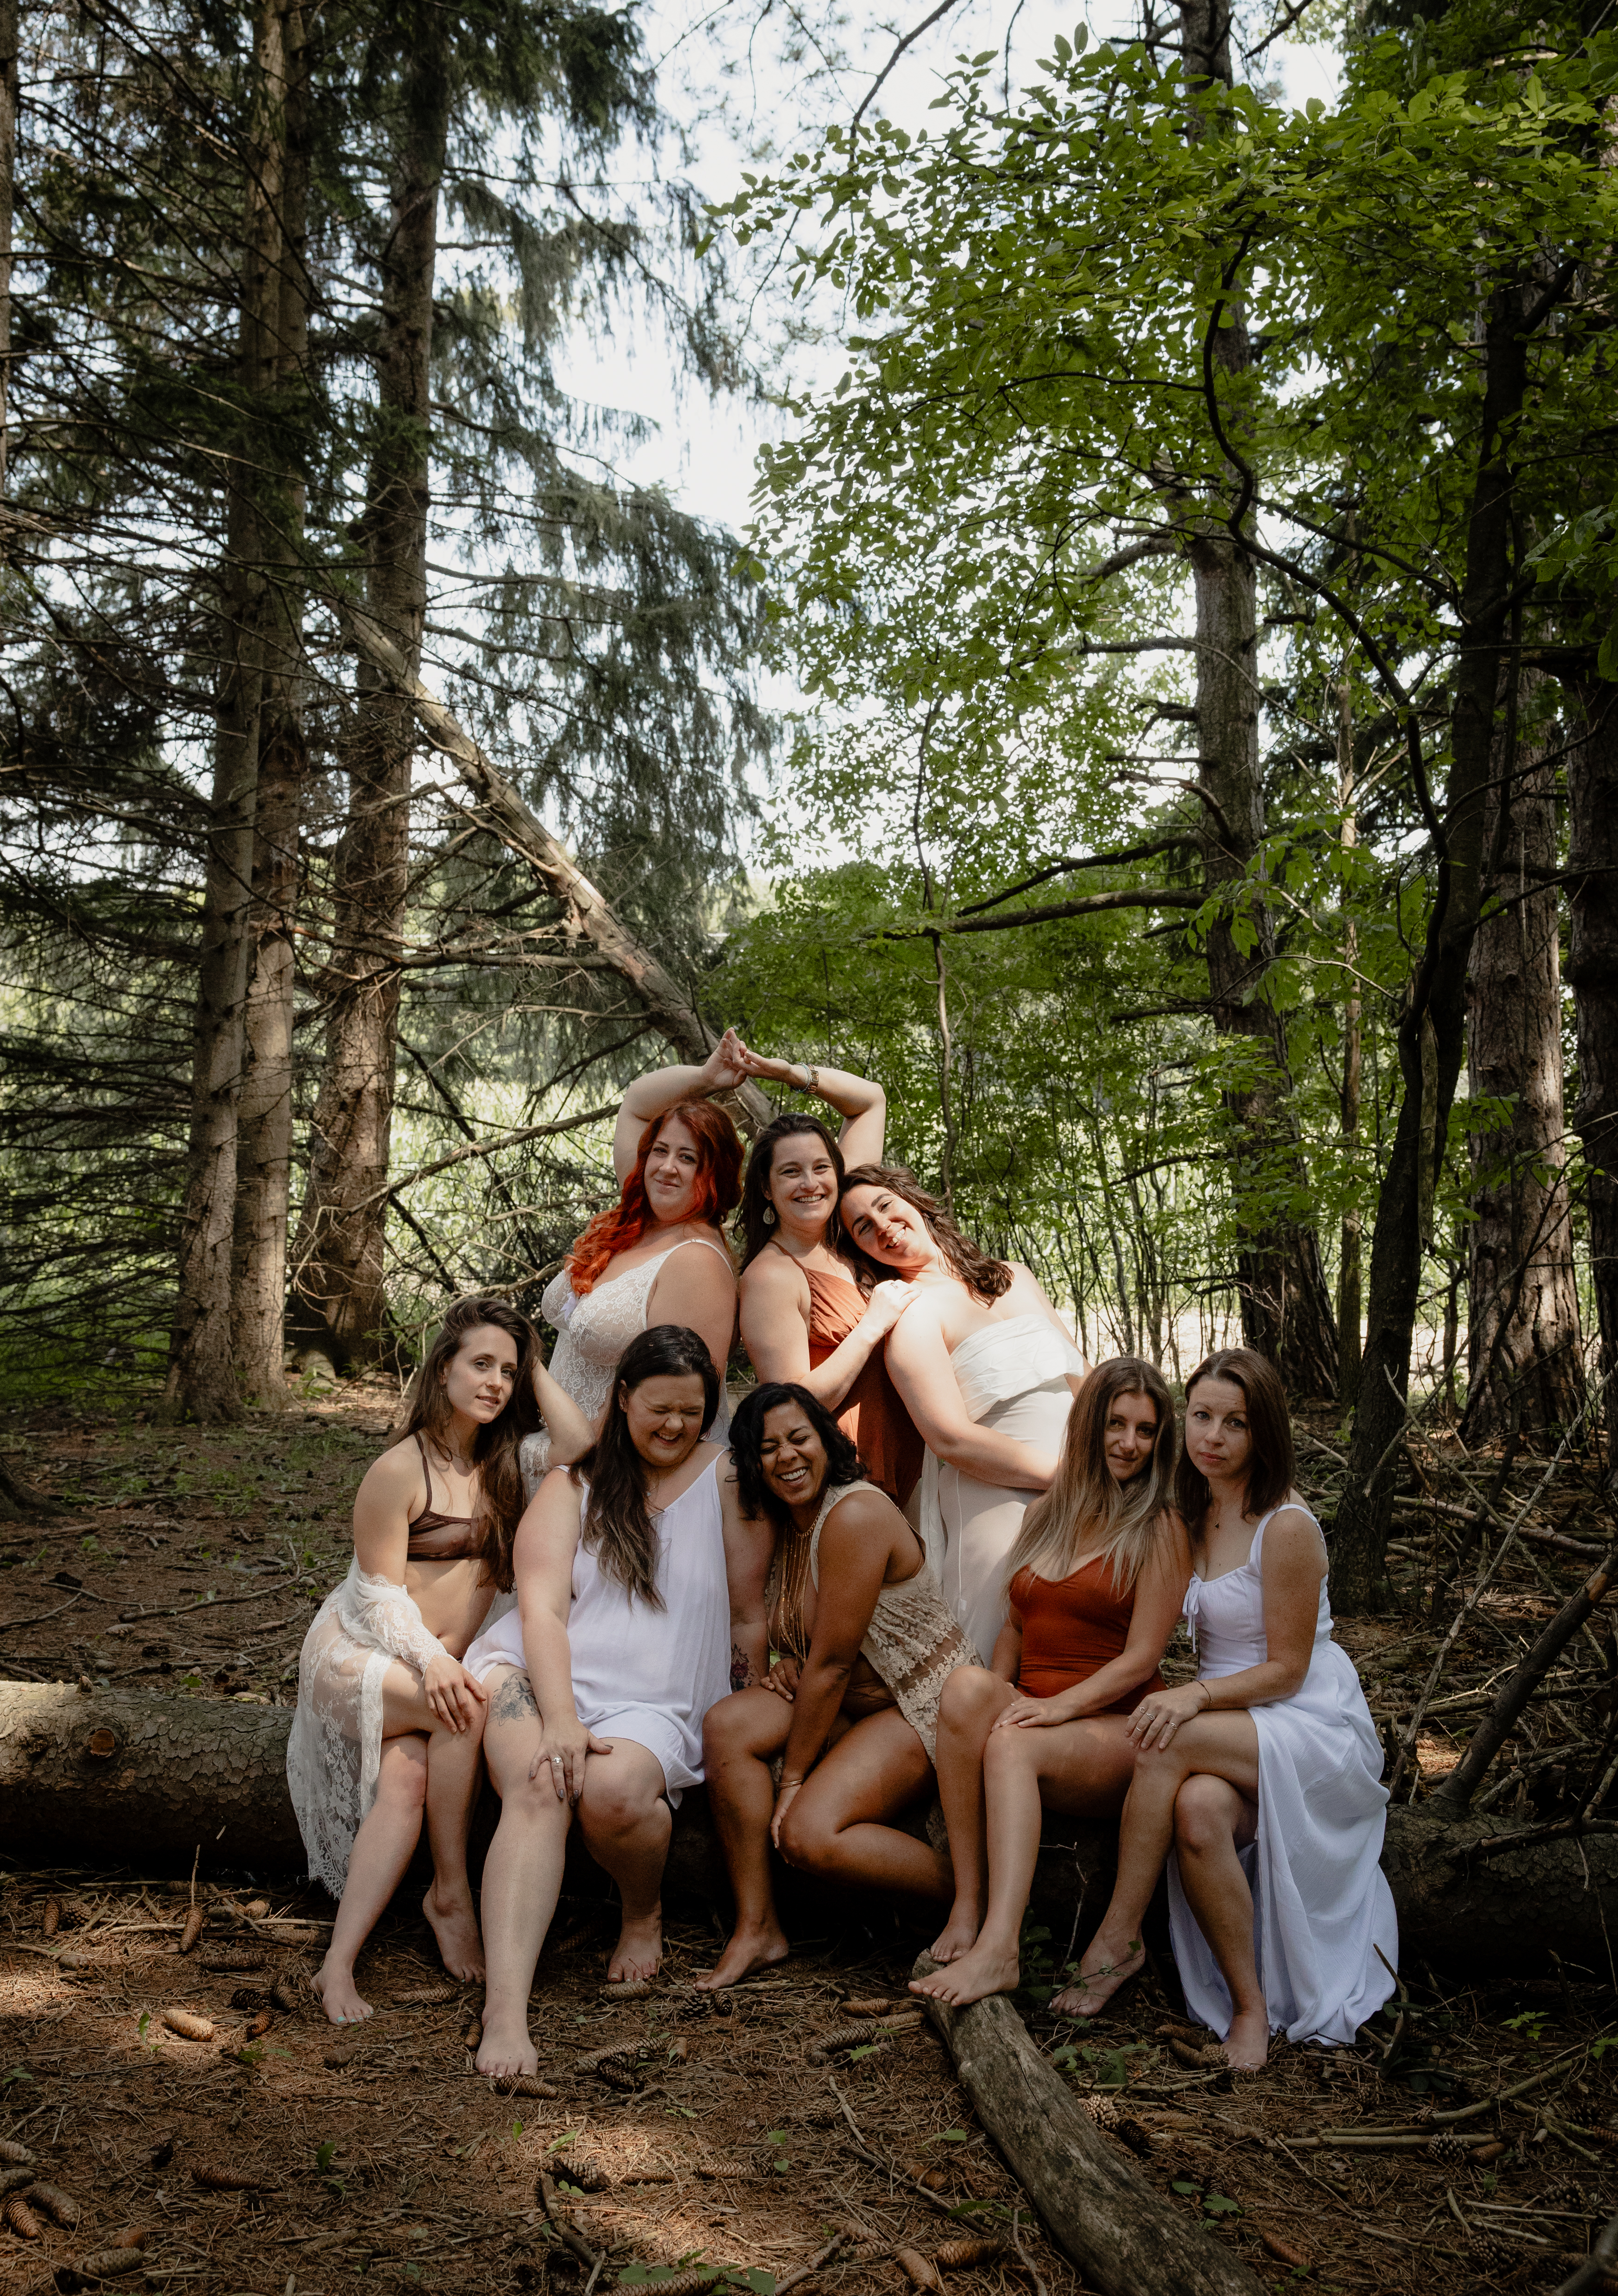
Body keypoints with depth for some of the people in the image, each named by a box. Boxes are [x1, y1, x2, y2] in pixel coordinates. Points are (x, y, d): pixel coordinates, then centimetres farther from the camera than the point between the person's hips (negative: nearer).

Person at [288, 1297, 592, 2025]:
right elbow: (381, 1592, -10)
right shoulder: (400, 1469, -8)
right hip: (355, 1656, -4)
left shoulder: (503, 1466, 10)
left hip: (435, 1665, 5)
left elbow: (581, 1450, -8)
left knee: (409, 1782, -25)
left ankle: (340, 1963, -27)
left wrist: (536, 1370, 0)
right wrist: (431, 1660, -27)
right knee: (464, 1707, -32)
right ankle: (451, 1895, -19)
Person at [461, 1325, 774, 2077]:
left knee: (610, 1792, -31)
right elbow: (541, 1607, -3)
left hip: (653, 1705, 0)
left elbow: (747, 1614, 11)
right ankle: (504, 2008, -38)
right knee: (537, 1792, -31)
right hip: (541, 1675, 0)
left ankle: (645, 1912, 1)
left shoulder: (727, 1479, 9)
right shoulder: (572, 1485, 10)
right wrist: (561, 1719, -18)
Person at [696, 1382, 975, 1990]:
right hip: (847, 1700, 9)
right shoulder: (784, 1522, 6)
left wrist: (793, 1776, -14)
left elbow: (832, 1665, -21)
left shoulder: (856, 1514, -22)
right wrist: (788, 1665, -5)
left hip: (923, 1707, -8)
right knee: (726, 1725, -16)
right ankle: (755, 1928, -8)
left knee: (810, 1833, -25)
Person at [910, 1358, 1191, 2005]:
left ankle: (997, 1949, -47)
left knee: (1014, 1747, -35)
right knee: (968, 1686, -30)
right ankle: (968, 1904, -31)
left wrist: (1059, 1708, -18)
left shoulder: (1160, 1531, 0)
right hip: (1033, 1716, 4)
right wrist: (996, 1701, 0)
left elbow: (1141, 1659, -6)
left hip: (1117, 1729, -4)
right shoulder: (1046, 1516, 17)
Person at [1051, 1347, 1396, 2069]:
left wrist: (1196, 1698, -26)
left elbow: (1286, 1670, -13)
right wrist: (1182, 1697, -1)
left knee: (1172, 1743, -32)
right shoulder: (1196, 1518, 9)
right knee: (1199, 1808, -30)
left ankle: (1117, 1939, -18)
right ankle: (1250, 2007, -15)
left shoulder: (1286, 1527, -14)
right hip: (1232, 1734, 6)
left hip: (1314, 1730, -5)